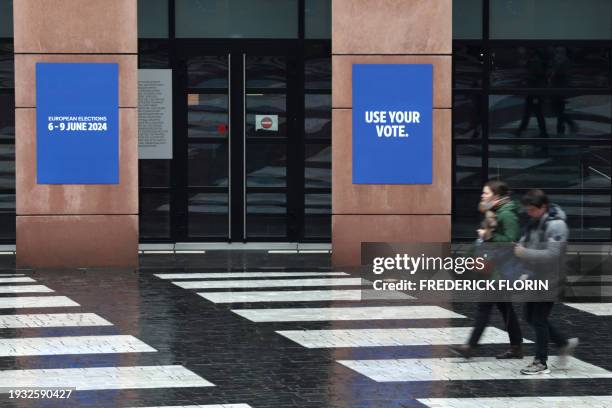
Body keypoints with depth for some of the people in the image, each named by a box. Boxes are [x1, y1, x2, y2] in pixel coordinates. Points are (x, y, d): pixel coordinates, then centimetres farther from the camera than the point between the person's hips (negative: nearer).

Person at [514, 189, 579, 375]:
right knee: (531, 317, 14)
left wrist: (525, 253, -26)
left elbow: (552, 255, -25)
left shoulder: (556, 226, -18)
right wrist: (518, 247, -6)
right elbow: (525, 241, 16)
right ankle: (565, 343, 29)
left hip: (548, 281, -9)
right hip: (534, 279, 9)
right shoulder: (534, 222, 8)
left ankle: (541, 363, 8)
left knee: (539, 320, -3)